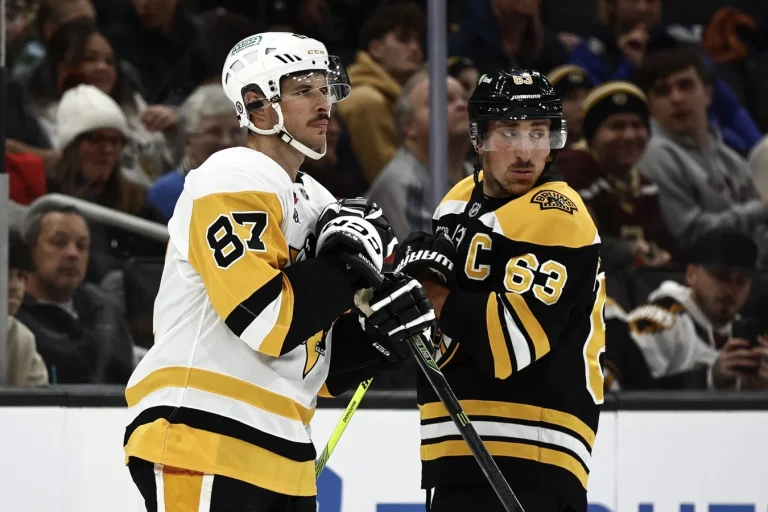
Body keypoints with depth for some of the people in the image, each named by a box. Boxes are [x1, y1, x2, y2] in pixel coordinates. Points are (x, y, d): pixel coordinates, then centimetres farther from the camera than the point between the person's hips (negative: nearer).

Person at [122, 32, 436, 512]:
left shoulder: (320, 206, 19)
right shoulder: (234, 183, -9)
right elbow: (270, 322, -20)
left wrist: (380, 331, 2)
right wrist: (349, 261, -9)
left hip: (282, 459, 10)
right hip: (200, 445, -10)